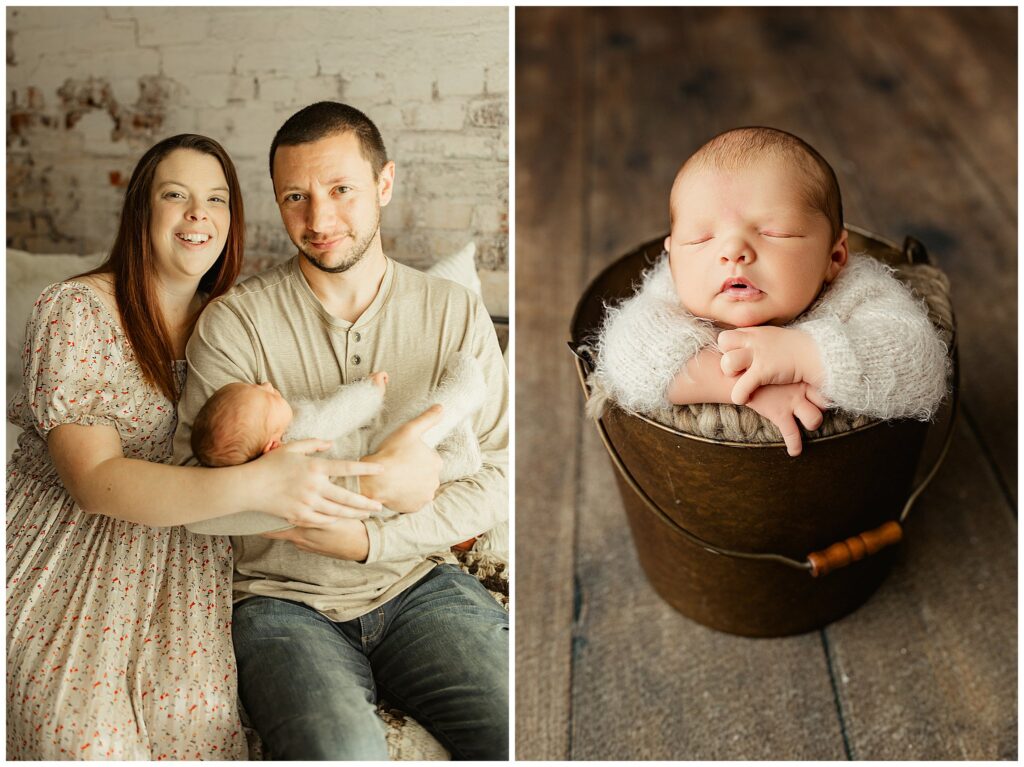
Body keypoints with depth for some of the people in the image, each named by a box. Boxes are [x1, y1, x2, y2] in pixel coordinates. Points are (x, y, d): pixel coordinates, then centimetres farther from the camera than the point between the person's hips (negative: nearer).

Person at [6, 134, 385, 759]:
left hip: (178, 545, 4)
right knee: (85, 730, -25)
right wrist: (254, 485, -36)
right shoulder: (76, 310, -11)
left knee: (195, 709, -21)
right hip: (68, 549, -3)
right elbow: (93, 480, -21)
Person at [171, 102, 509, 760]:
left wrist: (367, 541, -15)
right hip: (285, 601, -2)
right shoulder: (235, 322, -4)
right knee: (347, 753, -30)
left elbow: (497, 477, -2)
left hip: (419, 583, 2)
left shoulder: (456, 312, 3)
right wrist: (372, 479, -20)